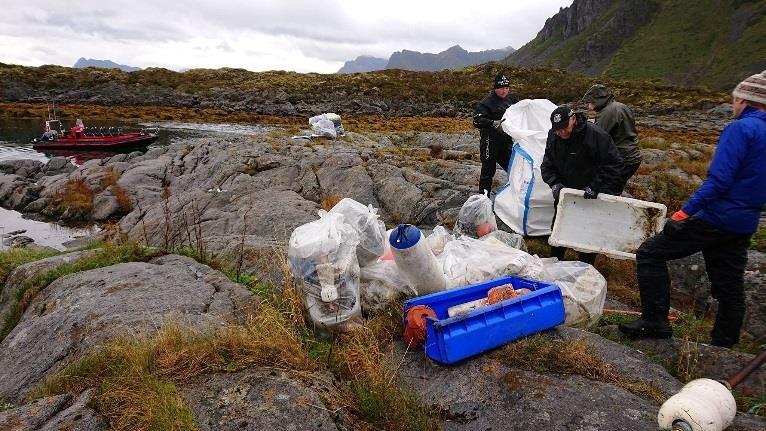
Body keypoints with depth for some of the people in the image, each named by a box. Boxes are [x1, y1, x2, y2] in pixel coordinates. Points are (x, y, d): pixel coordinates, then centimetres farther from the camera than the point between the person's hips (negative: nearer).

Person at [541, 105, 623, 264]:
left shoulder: (595, 135, -23)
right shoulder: (553, 137, -5)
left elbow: (613, 163, -22)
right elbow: (546, 165, 2)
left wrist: (596, 187, -27)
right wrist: (554, 183, -16)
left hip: (591, 196, -5)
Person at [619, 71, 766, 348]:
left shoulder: (741, 128, -14)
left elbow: (718, 180, -24)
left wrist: (686, 211, -23)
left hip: (716, 218, -9)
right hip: (744, 225, 9)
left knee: (650, 254, -3)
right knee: (730, 285, 17)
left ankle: (654, 322, -2)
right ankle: (724, 345, 30)